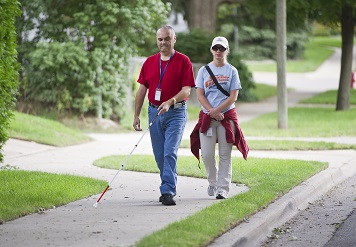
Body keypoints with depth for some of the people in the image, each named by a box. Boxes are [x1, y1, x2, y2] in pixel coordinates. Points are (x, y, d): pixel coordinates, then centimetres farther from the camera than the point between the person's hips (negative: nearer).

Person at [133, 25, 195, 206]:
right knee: (159, 155, 8)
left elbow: (186, 90, -10)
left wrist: (170, 102, -25)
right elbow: (142, 89, 11)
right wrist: (136, 115, 6)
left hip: (176, 112, -5)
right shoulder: (149, 62, 9)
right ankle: (169, 187, 21)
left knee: (170, 152, -14)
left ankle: (168, 191, -14)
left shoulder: (183, 61, -4)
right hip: (154, 112, 5)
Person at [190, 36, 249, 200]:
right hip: (207, 116, 1)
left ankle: (223, 188, -1)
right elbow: (200, 95, 3)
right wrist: (212, 111, -11)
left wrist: (217, 110, -13)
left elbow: (233, 96, -1)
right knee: (207, 154, -5)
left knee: (225, 154, -3)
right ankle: (213, 182, 19)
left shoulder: (231, 71, 7)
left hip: (227, 115, -1)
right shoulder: (204, 70, 10)